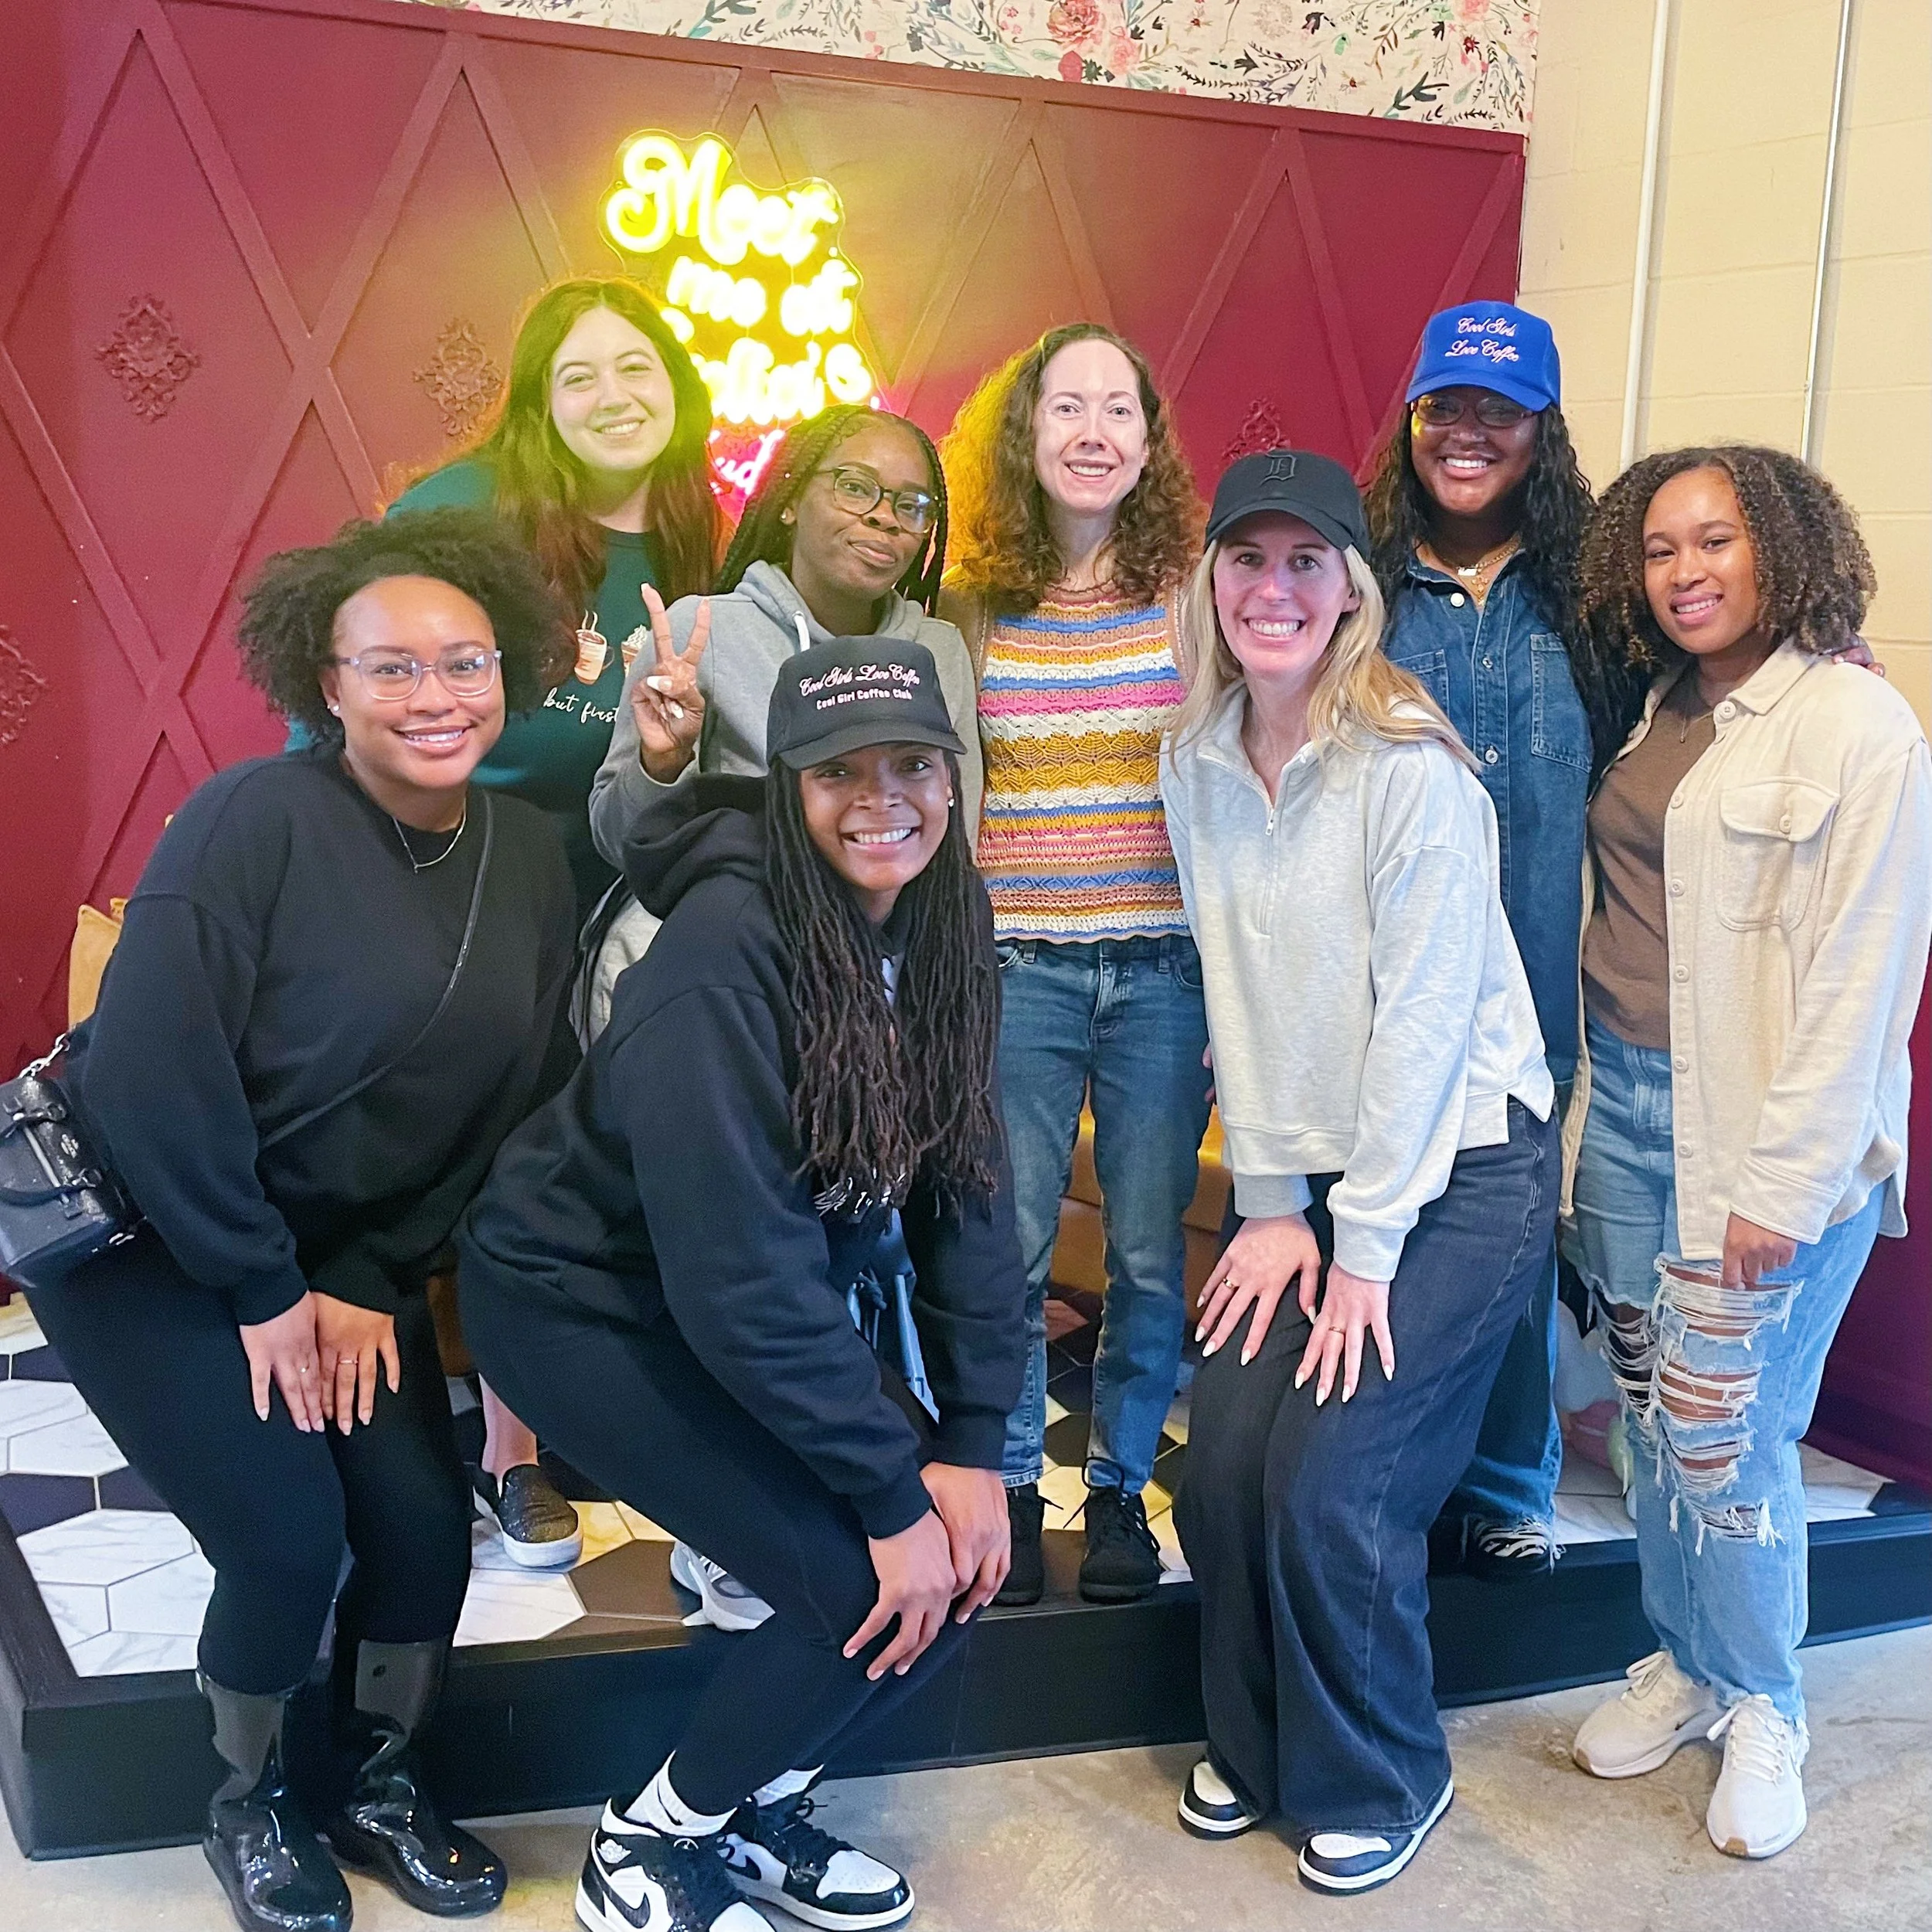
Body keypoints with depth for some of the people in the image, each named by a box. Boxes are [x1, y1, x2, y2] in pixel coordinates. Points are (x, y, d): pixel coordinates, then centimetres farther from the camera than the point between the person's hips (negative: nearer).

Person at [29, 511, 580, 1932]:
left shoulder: (533, 860, -5)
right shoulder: (255, 821, -23)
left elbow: (518, 1100, 0)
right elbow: (144, 1069, -25)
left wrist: (375, 1283, -5)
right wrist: (261, 1290, -18)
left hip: (349, 1260, 5)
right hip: (141, 1242, -5)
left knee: (428, 1524, -3)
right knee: (287, 1542, -11)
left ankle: (385, 1787, 27)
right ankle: (250, 1809, 21)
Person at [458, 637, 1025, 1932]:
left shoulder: (941, 931, -7)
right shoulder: (727, 947, -29)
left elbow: (966, 1186, -5)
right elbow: (735, 1267, -30)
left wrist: (973, 1441, -11)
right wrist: (892, 1494, -25)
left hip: (768, 1310, 7)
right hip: (588, 1296, -7)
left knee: (962, 1560, -3)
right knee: (872, 1592, -16)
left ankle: (758, 1803, 22)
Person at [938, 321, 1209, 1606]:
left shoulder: (1194, 595, 2)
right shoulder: (972, 607, 5)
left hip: (1165, 968, 0)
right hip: (1018, 968, 0)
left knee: (1150, 1251, 5)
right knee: (1007, 1247, 2)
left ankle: (1122, 1487, 24)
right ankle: (1012, 1488, 22)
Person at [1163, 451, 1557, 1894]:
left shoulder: (1410, 769, -18)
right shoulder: (1198, 764, 1)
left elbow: (1424, 1015, -18)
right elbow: (1238, 992, 3)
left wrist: (1367, 1247, -15)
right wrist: (1271, 1206, 0)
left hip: (1458, 1169, -5)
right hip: (1308, 1172, 5)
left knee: (1330, 1487, -8)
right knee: (1224, 1464, -1)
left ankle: (1381, 1785, 18)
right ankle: (1253, 1745, 25)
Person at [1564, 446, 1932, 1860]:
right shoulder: (1657, 714, 11)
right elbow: (1619, 922, 12)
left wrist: (1785, 1185, -15)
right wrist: (1587, 1097, 4)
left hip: (1767, 1131, -6)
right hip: (1622, 1104, 6)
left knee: (1723, 1434, -2)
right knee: (1655, 1416, 13)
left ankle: (1762, 1707, 21)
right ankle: (1687, 1663, 31)